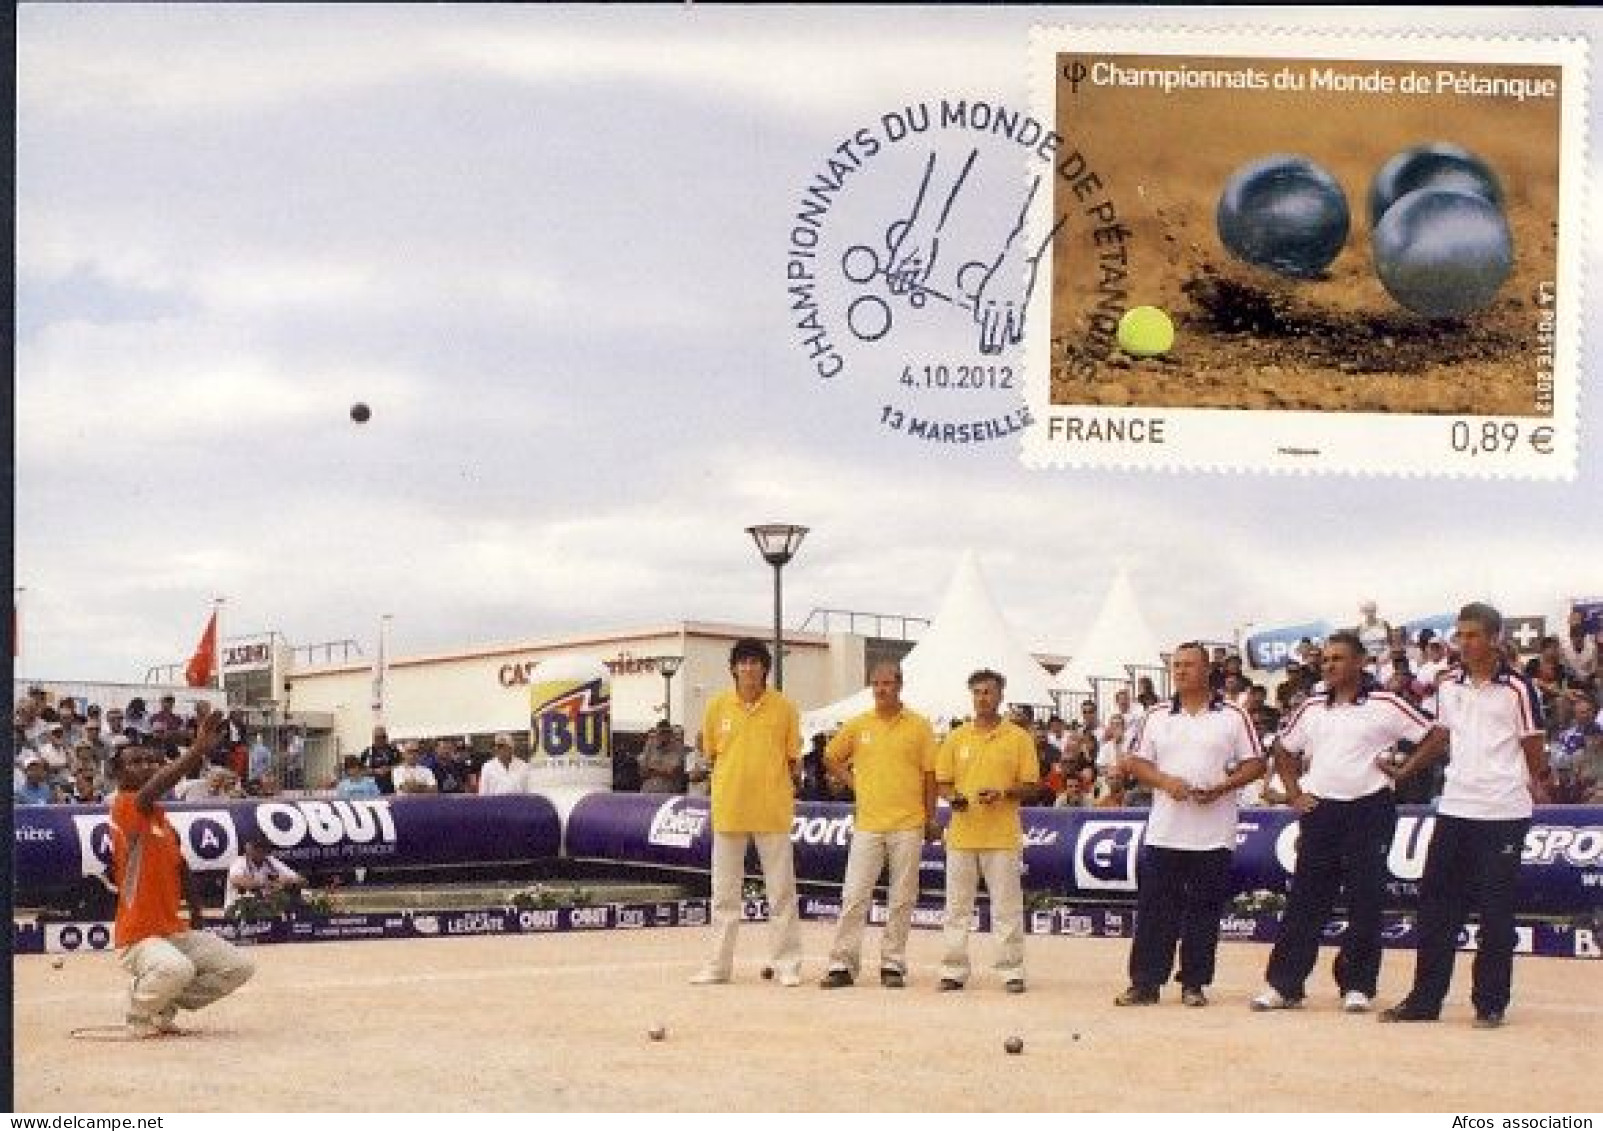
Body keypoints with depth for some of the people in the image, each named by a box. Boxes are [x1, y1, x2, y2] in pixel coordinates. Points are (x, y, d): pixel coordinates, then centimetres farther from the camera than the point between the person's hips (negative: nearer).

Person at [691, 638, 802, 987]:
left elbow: (792, 758, 5)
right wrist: (731, 784, 8)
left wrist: (780, 793, 2)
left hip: (773, 812, -2)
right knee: (724, 893, 8)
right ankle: (718, 964, 14)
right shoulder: (717, 706, 2)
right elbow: (711, 754, 13)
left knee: (782, 891, 3)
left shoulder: (784, 708, -2)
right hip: (728, 810, 2)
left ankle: (786, 964, 10)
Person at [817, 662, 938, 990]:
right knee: (854, 895, -2)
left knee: (901, 899, 3)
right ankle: (842, 964, 0)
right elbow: (830, 758, 20)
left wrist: (931, 818, 3)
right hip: (867, 823, 1)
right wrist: (854, 781, 7)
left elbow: (929, 774, 4)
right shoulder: (858, 725, 7)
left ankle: (893, 965, 10)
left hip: (907, 824, -1)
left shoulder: (918, 726, 2)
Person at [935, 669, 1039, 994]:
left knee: (1006, 906, -1)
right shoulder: (956, 738, 11)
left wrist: (1002, 793, -15)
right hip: (962, 832, 3)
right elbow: (942, 781, 12)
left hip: (1003, 836, -3)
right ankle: (953, 969, 11)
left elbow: (1030, 785, 2)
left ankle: (1012, 970, 4)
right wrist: (953, 797, -9)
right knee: (957, 905, 5)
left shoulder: (1018, 737, 2)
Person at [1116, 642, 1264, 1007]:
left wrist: (1221, 787, -14)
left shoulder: (1233, 716, 2)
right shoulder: (1157, 716, 8)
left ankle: (1194, 984, 11)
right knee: (1154, 909, 1)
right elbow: (1137, 762, 8)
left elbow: (1254, 765, 1)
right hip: (1164, 834, 2)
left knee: (1204, 912, 2)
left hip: (1213, 836, -2)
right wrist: (1166, 781, -10)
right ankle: (1145, 982, 5)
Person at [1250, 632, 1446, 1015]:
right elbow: (1282, 750, 21)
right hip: (1319, 810, 4)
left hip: (1369, 810, -3)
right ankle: (1283, 984, 5)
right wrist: (1294, 793, 11)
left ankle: (1357, 986, 8)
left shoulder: (1385, 705, -4)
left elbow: (1437, 735, -2)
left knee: (1365, 903, 0)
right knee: (1306, 898, 3)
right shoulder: (1312, 708, 9)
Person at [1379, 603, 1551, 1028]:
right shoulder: (1449, 688, 10)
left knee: (1496, 912, 0)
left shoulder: (1517, 689, -5)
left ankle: (1491, 1003, 8)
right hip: (1454, 808, 5)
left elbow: (1534, 746, -1)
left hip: (1503, 812, -5)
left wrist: (1538, 784, -11)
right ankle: (1424, 1000, 11)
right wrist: (1402, 771, 15)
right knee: (1436, 905, 5)